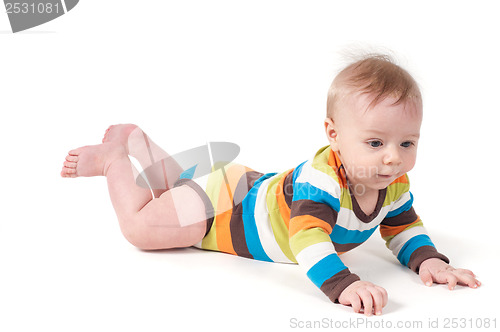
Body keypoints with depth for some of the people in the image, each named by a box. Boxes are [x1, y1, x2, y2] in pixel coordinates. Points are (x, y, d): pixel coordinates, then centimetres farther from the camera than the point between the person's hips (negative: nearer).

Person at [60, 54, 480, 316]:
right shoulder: (321, 176, -43)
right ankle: (112, 157, 17)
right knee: (139, 226, -8)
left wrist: (428, 260, -22)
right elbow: (307, 236, -54)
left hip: (257, 188, 7)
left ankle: (136, 139, 50)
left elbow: (404, 227, -2)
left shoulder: (395, 185, -17)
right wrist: (343, 284, -67)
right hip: (225, 205, -7)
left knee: (178, 184, 29)